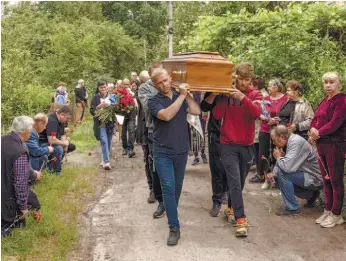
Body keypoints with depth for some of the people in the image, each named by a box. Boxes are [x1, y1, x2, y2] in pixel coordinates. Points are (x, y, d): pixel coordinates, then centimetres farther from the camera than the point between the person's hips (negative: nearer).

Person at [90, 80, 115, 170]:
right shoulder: (95, 98, 0)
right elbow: (92, 111, -4)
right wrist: (99, 106, -19)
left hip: (110, 123, 3)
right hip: (100, 124, -3)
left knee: (109, 143, 8)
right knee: (104, 141, -15)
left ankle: (104, 160, 22)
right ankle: (106, 162, -16)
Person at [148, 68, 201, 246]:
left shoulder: (181, 97, 5)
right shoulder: (154, 101, -7)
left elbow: (197, 111, -8)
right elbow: (166, 115, -25)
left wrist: (187, 94, -11)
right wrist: (181, 96, -22)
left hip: (181, 150, 4)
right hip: (163, 152, -4)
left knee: (177, 186, 15)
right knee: (168, 187, -9)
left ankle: (170, 209, 39)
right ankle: (174, 228, -5)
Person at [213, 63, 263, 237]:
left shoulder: (255, 94, 1)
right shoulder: (227, 92, -1)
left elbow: (257, 113, -19)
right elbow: (217, 115, -12)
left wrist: (242, 97, -31)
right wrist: (225, 95, -19)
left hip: (247, 145, 2)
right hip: (228, 144, -2)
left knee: (240, 181, 14)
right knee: (235, 182, -10)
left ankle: (231, 208, 36)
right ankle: (240, 219, -9)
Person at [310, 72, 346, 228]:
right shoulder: (324, 101, 16)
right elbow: (315, 120, 13)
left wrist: (319, 133, -13)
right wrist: (313, 130, -7)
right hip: (322, 144, 8)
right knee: (326, 179, 13)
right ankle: (327, 210, 22)